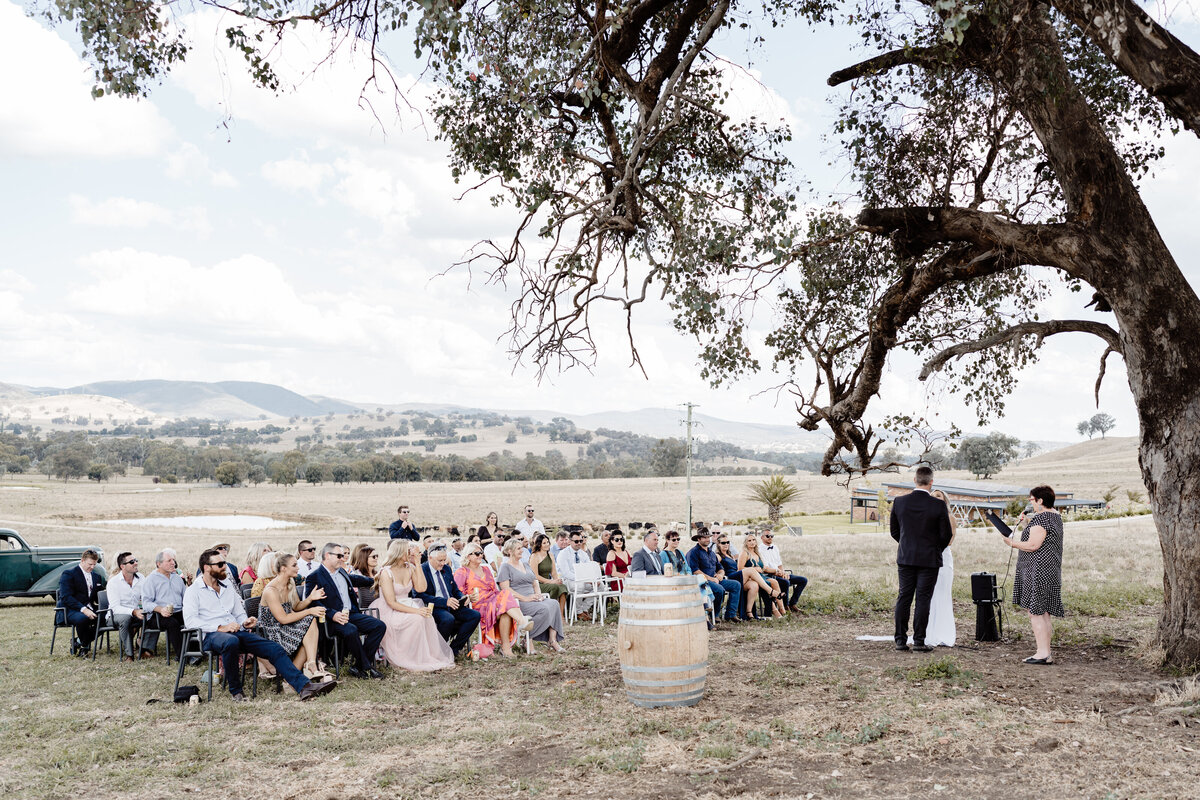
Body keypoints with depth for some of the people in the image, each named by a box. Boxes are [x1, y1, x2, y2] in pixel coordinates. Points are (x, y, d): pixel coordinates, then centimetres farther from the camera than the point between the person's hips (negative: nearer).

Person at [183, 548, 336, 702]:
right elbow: (190, 620, -8)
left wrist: (245, 623, 0)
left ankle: (304, 686, -25)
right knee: (231, 641, -42)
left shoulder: (228, 588, 25)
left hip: (236, 632, 6)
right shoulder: (193, 591, 6)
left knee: (274, 649, -16)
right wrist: (220, 627, -17)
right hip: (211, 635, -6)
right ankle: (235, 691, -23)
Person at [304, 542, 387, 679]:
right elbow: (311, 601, -14)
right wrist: (332, 614, -25)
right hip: (334, 618, -8)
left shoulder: (342, 572, 20)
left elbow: (355, 579, 41)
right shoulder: (314, 577, -4)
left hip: (352, 613, 8)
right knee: (351, 631, -37)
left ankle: (359, 666, -10)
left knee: (380, 626, -11)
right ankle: (367, 667, -18)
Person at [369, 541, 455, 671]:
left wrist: (418, 564, -9)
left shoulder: (410, 568, 6)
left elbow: (421, 588, -9)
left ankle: (432, 658, -16)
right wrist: (416, 611, -28)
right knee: (417, 619, -29)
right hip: (389, 612, -6)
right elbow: (391, 603, -19)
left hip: (406, 607, 6)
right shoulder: (386, 572, -14)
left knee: (427, 617, -23)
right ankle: (416, 661, -17)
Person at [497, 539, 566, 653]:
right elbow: (505, 589, -11)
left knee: (554, 603, -22)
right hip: (518, 603, -7)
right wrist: (525, 598, -17)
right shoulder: (505, 567, 2)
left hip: (532, 599, 7)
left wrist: (538, 594, 2)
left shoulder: (526, 566, 26)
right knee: (544, 609, -31)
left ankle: (552, 640, -27)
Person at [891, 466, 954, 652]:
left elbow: (894, 531, 5)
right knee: (923, 599, 2)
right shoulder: (939, 505, -12)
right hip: (929, 559, -2)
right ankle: (919, 641, 4)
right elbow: (946, 535, -5)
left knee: (904, 598, 8)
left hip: (905, 558, 2)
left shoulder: (899, 502, -4)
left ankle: (900, 640, 10)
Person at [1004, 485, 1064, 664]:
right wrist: (1026, 525, 16)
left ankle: (1043, 653, -8)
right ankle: (1046, 653, 16)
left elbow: (1033, 545, -21)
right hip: (1051, 570, 10)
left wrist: (1012, 543, -7)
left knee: (1034, 611, -7)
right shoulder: (1056, 516, 15)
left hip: (1038, 571, -10)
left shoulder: (1040, 518, -16)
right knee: (1043, 612, 13)